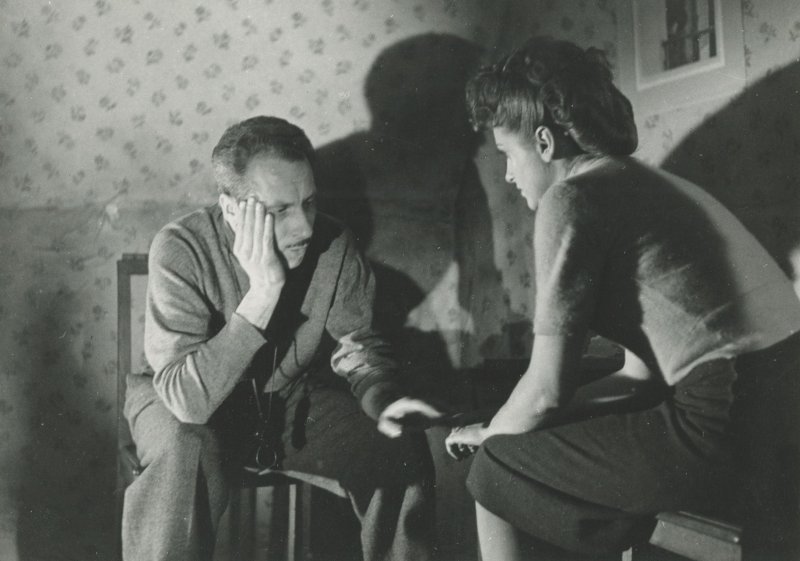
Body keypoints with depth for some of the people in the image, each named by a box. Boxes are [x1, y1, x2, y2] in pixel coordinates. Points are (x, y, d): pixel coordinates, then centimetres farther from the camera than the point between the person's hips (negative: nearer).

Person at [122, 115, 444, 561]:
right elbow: (188, 398, -35)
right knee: (184, 453, -35)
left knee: (400, 445, -13)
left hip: (293, 397, 4)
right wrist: (263, 289, -41)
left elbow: (361, 343, -1)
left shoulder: (334, 245, -18)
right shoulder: (181, 250, -28)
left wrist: (383, 399, -23)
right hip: (190, 408, -3)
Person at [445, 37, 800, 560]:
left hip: (727, 428, -10)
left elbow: (547, 389, -9)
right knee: (553, 442, 24)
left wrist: (489, 433, 13)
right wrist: (511, 423, 18)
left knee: (497, 472, 2)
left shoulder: (572, 199, -8)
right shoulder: (645, 183, 19)